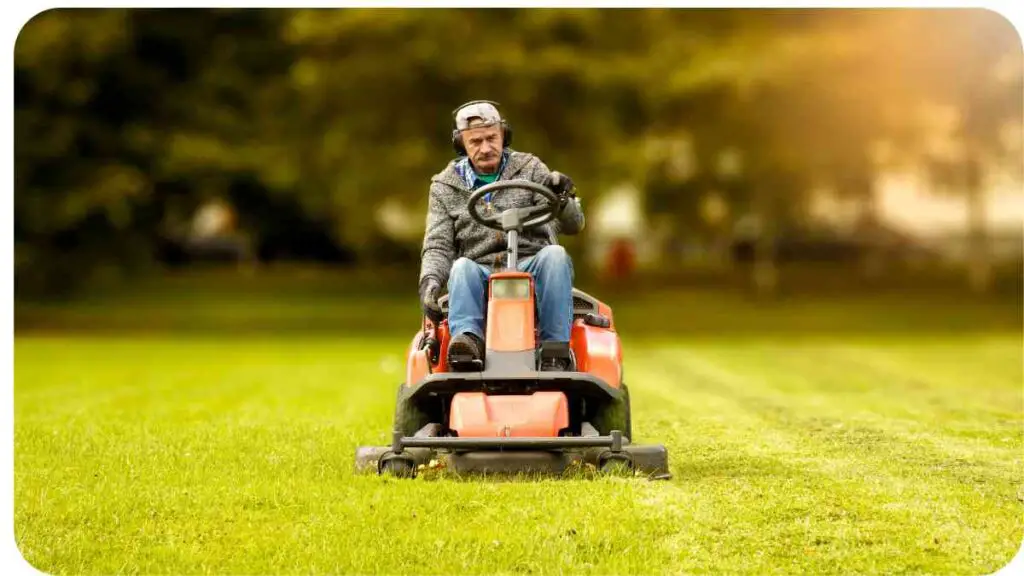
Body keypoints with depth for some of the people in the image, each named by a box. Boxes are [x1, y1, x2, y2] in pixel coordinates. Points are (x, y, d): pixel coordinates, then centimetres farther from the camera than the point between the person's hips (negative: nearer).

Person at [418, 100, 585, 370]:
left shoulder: (529, 168, 8)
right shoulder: (446, 186, 12)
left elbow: (573, 224, -2)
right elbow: (438, 246, 6)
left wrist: (562, 200, -26)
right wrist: (430, 281, -17)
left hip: (531, 267, 0)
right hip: (481, 274, 0)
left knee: (554, 255, -32)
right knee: (462, 267, -32)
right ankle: (468, 339, -55)